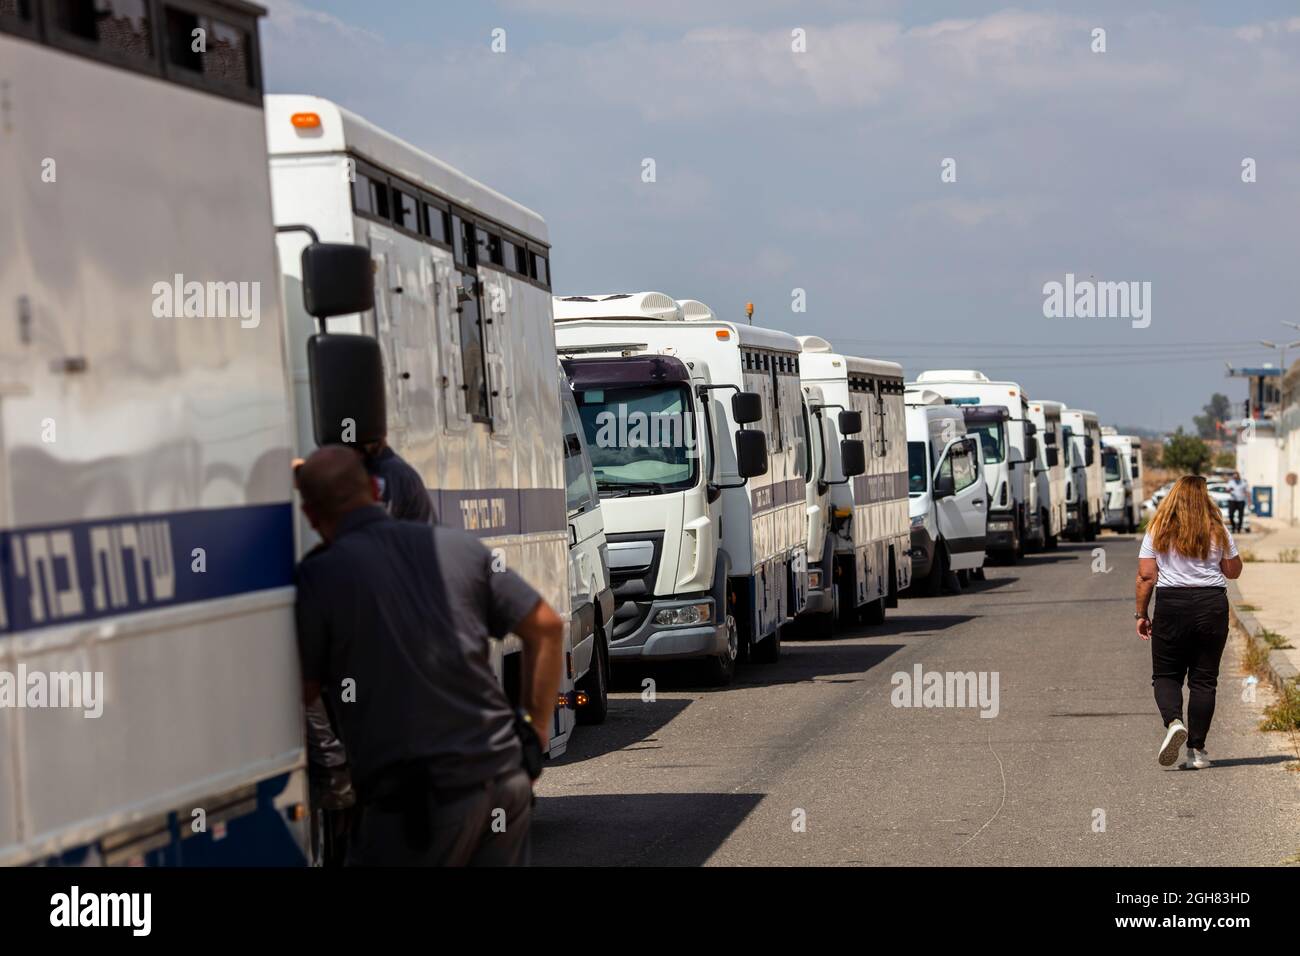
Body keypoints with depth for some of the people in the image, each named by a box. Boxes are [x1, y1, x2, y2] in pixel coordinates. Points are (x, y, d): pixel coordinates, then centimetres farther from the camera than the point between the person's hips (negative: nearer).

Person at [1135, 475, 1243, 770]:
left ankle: (1173, 722, -20)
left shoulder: (1157, 533, 0)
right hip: (1212, 605, 1)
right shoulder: (1218, 532, 3)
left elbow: (1146, 576, -3)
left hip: (1171, 605, -1)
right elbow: (1233, 571, 12)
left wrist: (1141, 614, 3)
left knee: (1166, 675, 9)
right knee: (1204, 679, 6)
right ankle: (1196, 750, 3)